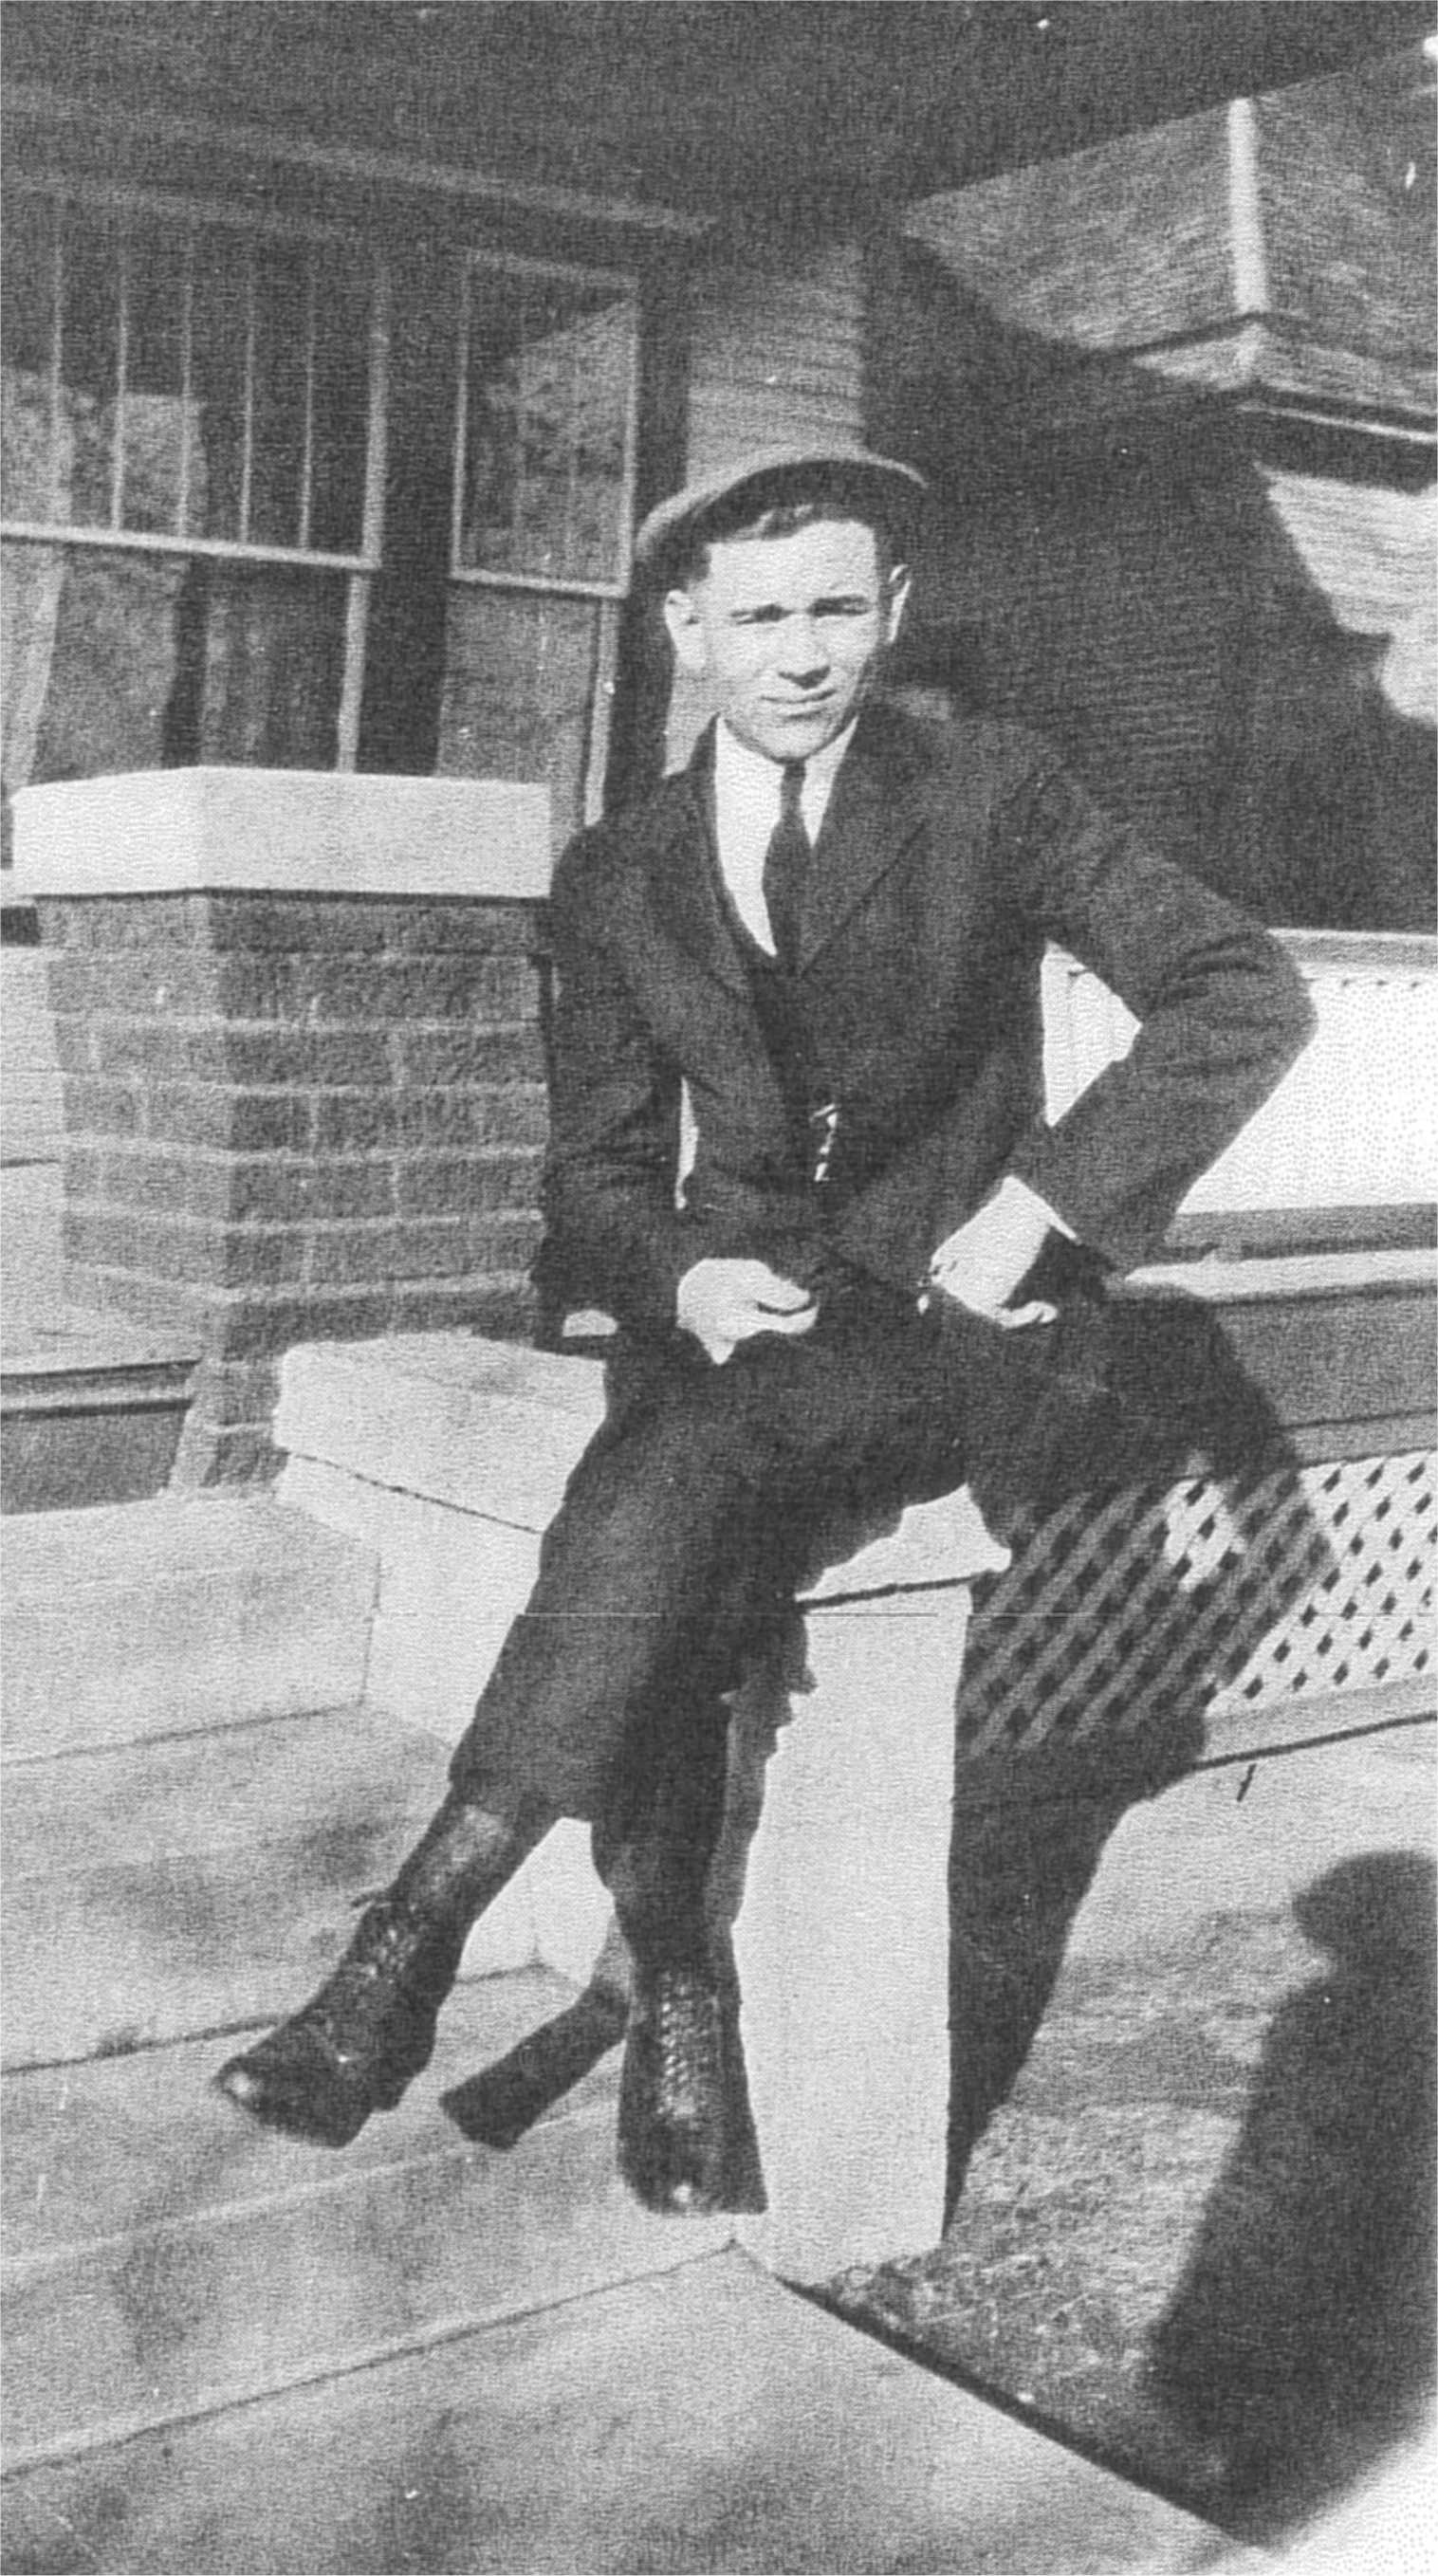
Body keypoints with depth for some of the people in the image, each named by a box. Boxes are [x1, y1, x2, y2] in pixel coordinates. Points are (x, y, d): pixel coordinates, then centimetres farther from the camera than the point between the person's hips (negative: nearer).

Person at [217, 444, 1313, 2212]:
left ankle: (410, 1949, -28)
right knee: (660, 1590, -30)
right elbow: (596, 1172, 11)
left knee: (678, 1469, -34)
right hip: (722, 1320, 3)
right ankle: (677, 1999, -10)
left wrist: (1033, 1203, -13)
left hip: (939, 1326, -3)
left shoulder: (989, 797, 1)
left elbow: (1243, 996, -5)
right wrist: (678, 1280, -12)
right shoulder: (617, 879, 9)